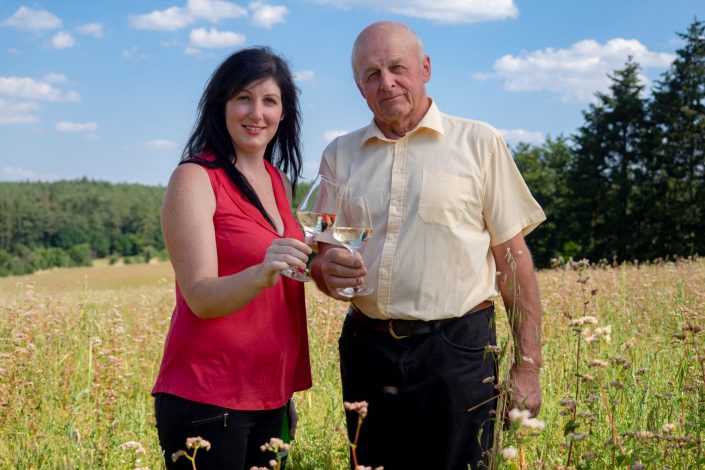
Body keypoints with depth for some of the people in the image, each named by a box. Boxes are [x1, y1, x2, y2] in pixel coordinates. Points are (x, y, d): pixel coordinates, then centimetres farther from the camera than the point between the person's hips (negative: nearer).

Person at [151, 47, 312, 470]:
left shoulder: (279, 181, 10)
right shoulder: (195, 178, -9)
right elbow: (202, 298, -19)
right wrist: (262, 274, -35)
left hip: (270, 394, 6)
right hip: (207, 399, -6)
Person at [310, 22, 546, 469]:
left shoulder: (479, 143, 1)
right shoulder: (340, 155, 10)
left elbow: (514, 257, 0)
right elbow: (324, 256, 14)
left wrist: (528, 366, -5)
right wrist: (327, 270, -11)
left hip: (457, 352, -3)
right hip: (368, 349, 3)